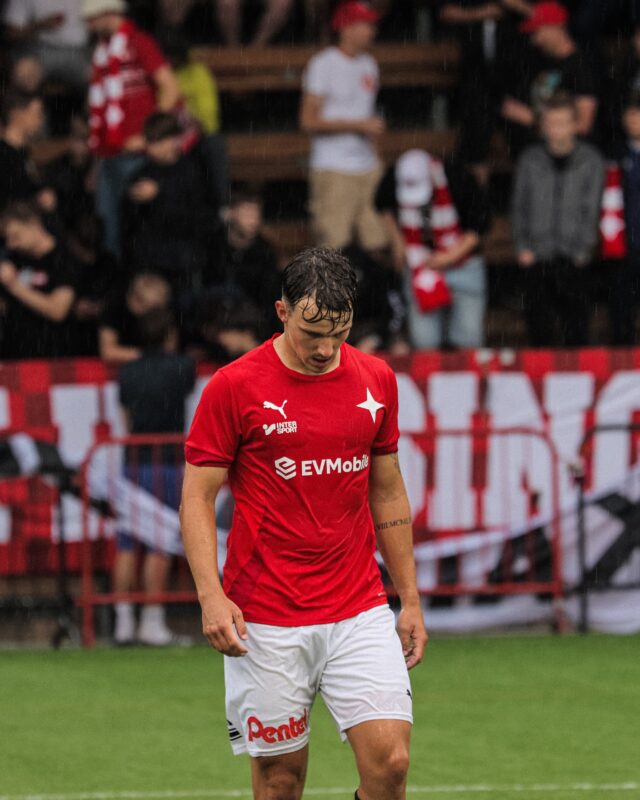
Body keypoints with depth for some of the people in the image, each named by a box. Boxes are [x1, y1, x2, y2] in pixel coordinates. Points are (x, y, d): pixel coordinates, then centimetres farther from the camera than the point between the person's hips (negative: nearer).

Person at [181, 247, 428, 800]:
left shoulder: (377, 381, 6)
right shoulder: (234, 387, -6)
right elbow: (197, 496, -4)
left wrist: (410, 598, 14)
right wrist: (211, 595, -17)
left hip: (360, 612, 3)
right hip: (265, 620, -3)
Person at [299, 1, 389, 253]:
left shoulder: (368, 65, 16)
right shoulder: (323, 64, -7)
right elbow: (308, 121, -12)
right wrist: (359, 125, -15)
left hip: (368, 169, 7)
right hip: (334, 173, -7)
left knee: (376, 244, -1)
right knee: (334, 246, -12)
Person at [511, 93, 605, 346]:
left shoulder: (590, 161, 4)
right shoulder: (530, 159, 8)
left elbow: (590, 210, 1)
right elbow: (519, 206, 9)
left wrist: (581, 251, -6)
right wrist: (523, 247, -1)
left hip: (573, 261, -1)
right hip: (536, 259, 1)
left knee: (576, 330, -3)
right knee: (539, 327, 0)